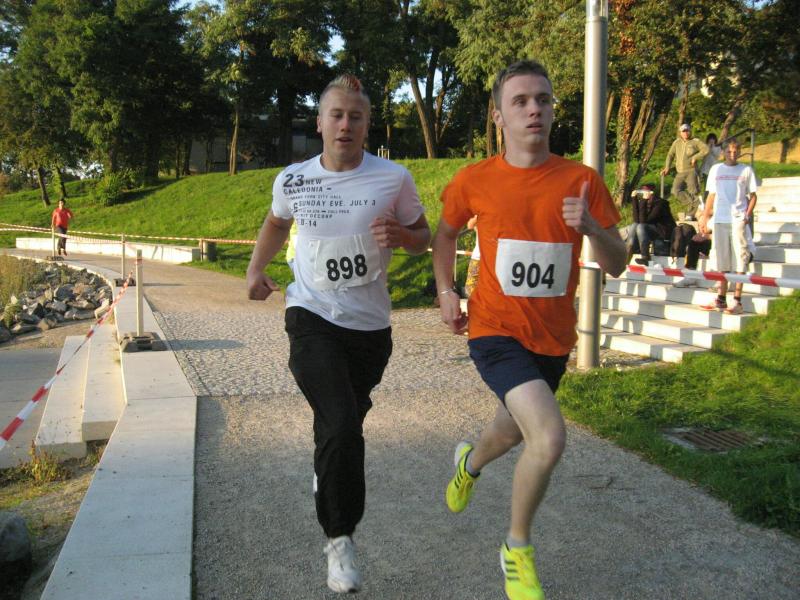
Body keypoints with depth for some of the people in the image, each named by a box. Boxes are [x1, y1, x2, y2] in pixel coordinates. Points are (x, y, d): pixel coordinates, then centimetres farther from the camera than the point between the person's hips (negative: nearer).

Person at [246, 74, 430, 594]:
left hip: (371, 325, 2)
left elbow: (424, 238, 4)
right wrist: (256, 269, 7)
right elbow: (277, 223, 20)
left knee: (345, 425, 18)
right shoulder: (292, 180, -2)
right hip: (313, 318, -1)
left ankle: (328, 474, 53)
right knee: (341, 426, -18)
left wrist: (400, 235, -18)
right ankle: (340, 537, 0)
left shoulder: (394, 179, -7)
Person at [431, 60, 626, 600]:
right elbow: (446, 234, 13)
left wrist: (591, 227, -24)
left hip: (553, 338, 4)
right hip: (496, 330, -3)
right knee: (550, 437, -23)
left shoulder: (582, 180, -6)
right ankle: (517, 549, 5)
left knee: (516, 431, 24)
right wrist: (445, 291, 2)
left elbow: (617, 265, -5)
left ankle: (471, 462, 63)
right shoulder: (474, 181, -7)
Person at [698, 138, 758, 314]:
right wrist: (704, 218, 10)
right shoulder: (716, 170, 13)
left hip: (738, 220, -3)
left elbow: (753, 195, 7)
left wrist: (747, 215, -7)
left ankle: (737, 301, -6)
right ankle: (721, 299, 12)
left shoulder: (746, 170, 6)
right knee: (722, 260, 7)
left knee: (739, 259, -5)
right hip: (719, 220, 3)